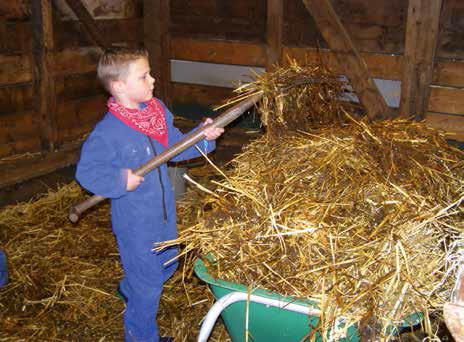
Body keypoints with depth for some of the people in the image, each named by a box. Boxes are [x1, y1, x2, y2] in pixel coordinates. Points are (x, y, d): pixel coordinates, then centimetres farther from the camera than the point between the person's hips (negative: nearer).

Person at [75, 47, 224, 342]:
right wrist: (120, 180, -29)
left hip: (164, 211, 8)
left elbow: (175, 146, 7)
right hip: (134, 221, -8)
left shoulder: (158, 110, -2)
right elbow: (86, 171, -17)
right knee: (148, 285, 6)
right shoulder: (108, 132, -23)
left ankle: (129, 290, 57)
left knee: (168, 265, 28)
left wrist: (203, 137, -7)